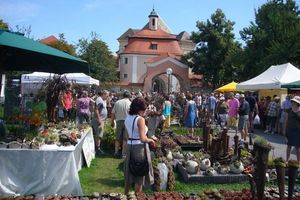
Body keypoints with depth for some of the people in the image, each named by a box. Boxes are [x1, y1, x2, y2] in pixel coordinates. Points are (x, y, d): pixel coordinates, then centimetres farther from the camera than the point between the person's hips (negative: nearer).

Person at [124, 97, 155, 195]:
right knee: (139, 175, 8)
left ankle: (126, 195, 34)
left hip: (129, 146, 7)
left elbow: (127, 136, 11)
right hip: (139, 147, -7)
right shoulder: (140, 119, -18)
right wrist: (150, 140, -6)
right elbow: (143, 139, -24)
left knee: (129, 173, 20)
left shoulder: (127, 118, 5)